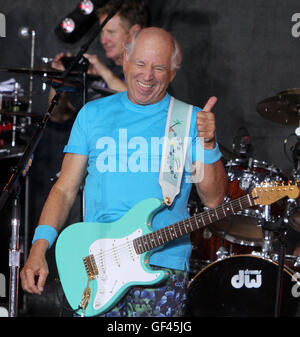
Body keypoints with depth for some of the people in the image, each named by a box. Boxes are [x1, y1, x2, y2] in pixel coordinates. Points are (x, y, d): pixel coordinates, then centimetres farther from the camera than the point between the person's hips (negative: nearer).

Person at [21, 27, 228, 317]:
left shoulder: (190, 120, 6)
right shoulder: (93, 114, 12)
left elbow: (213, 199, 2)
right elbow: (64, 189, 11)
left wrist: (207, 143, -14)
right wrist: (39, 248, -2)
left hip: (162, 263, -1)